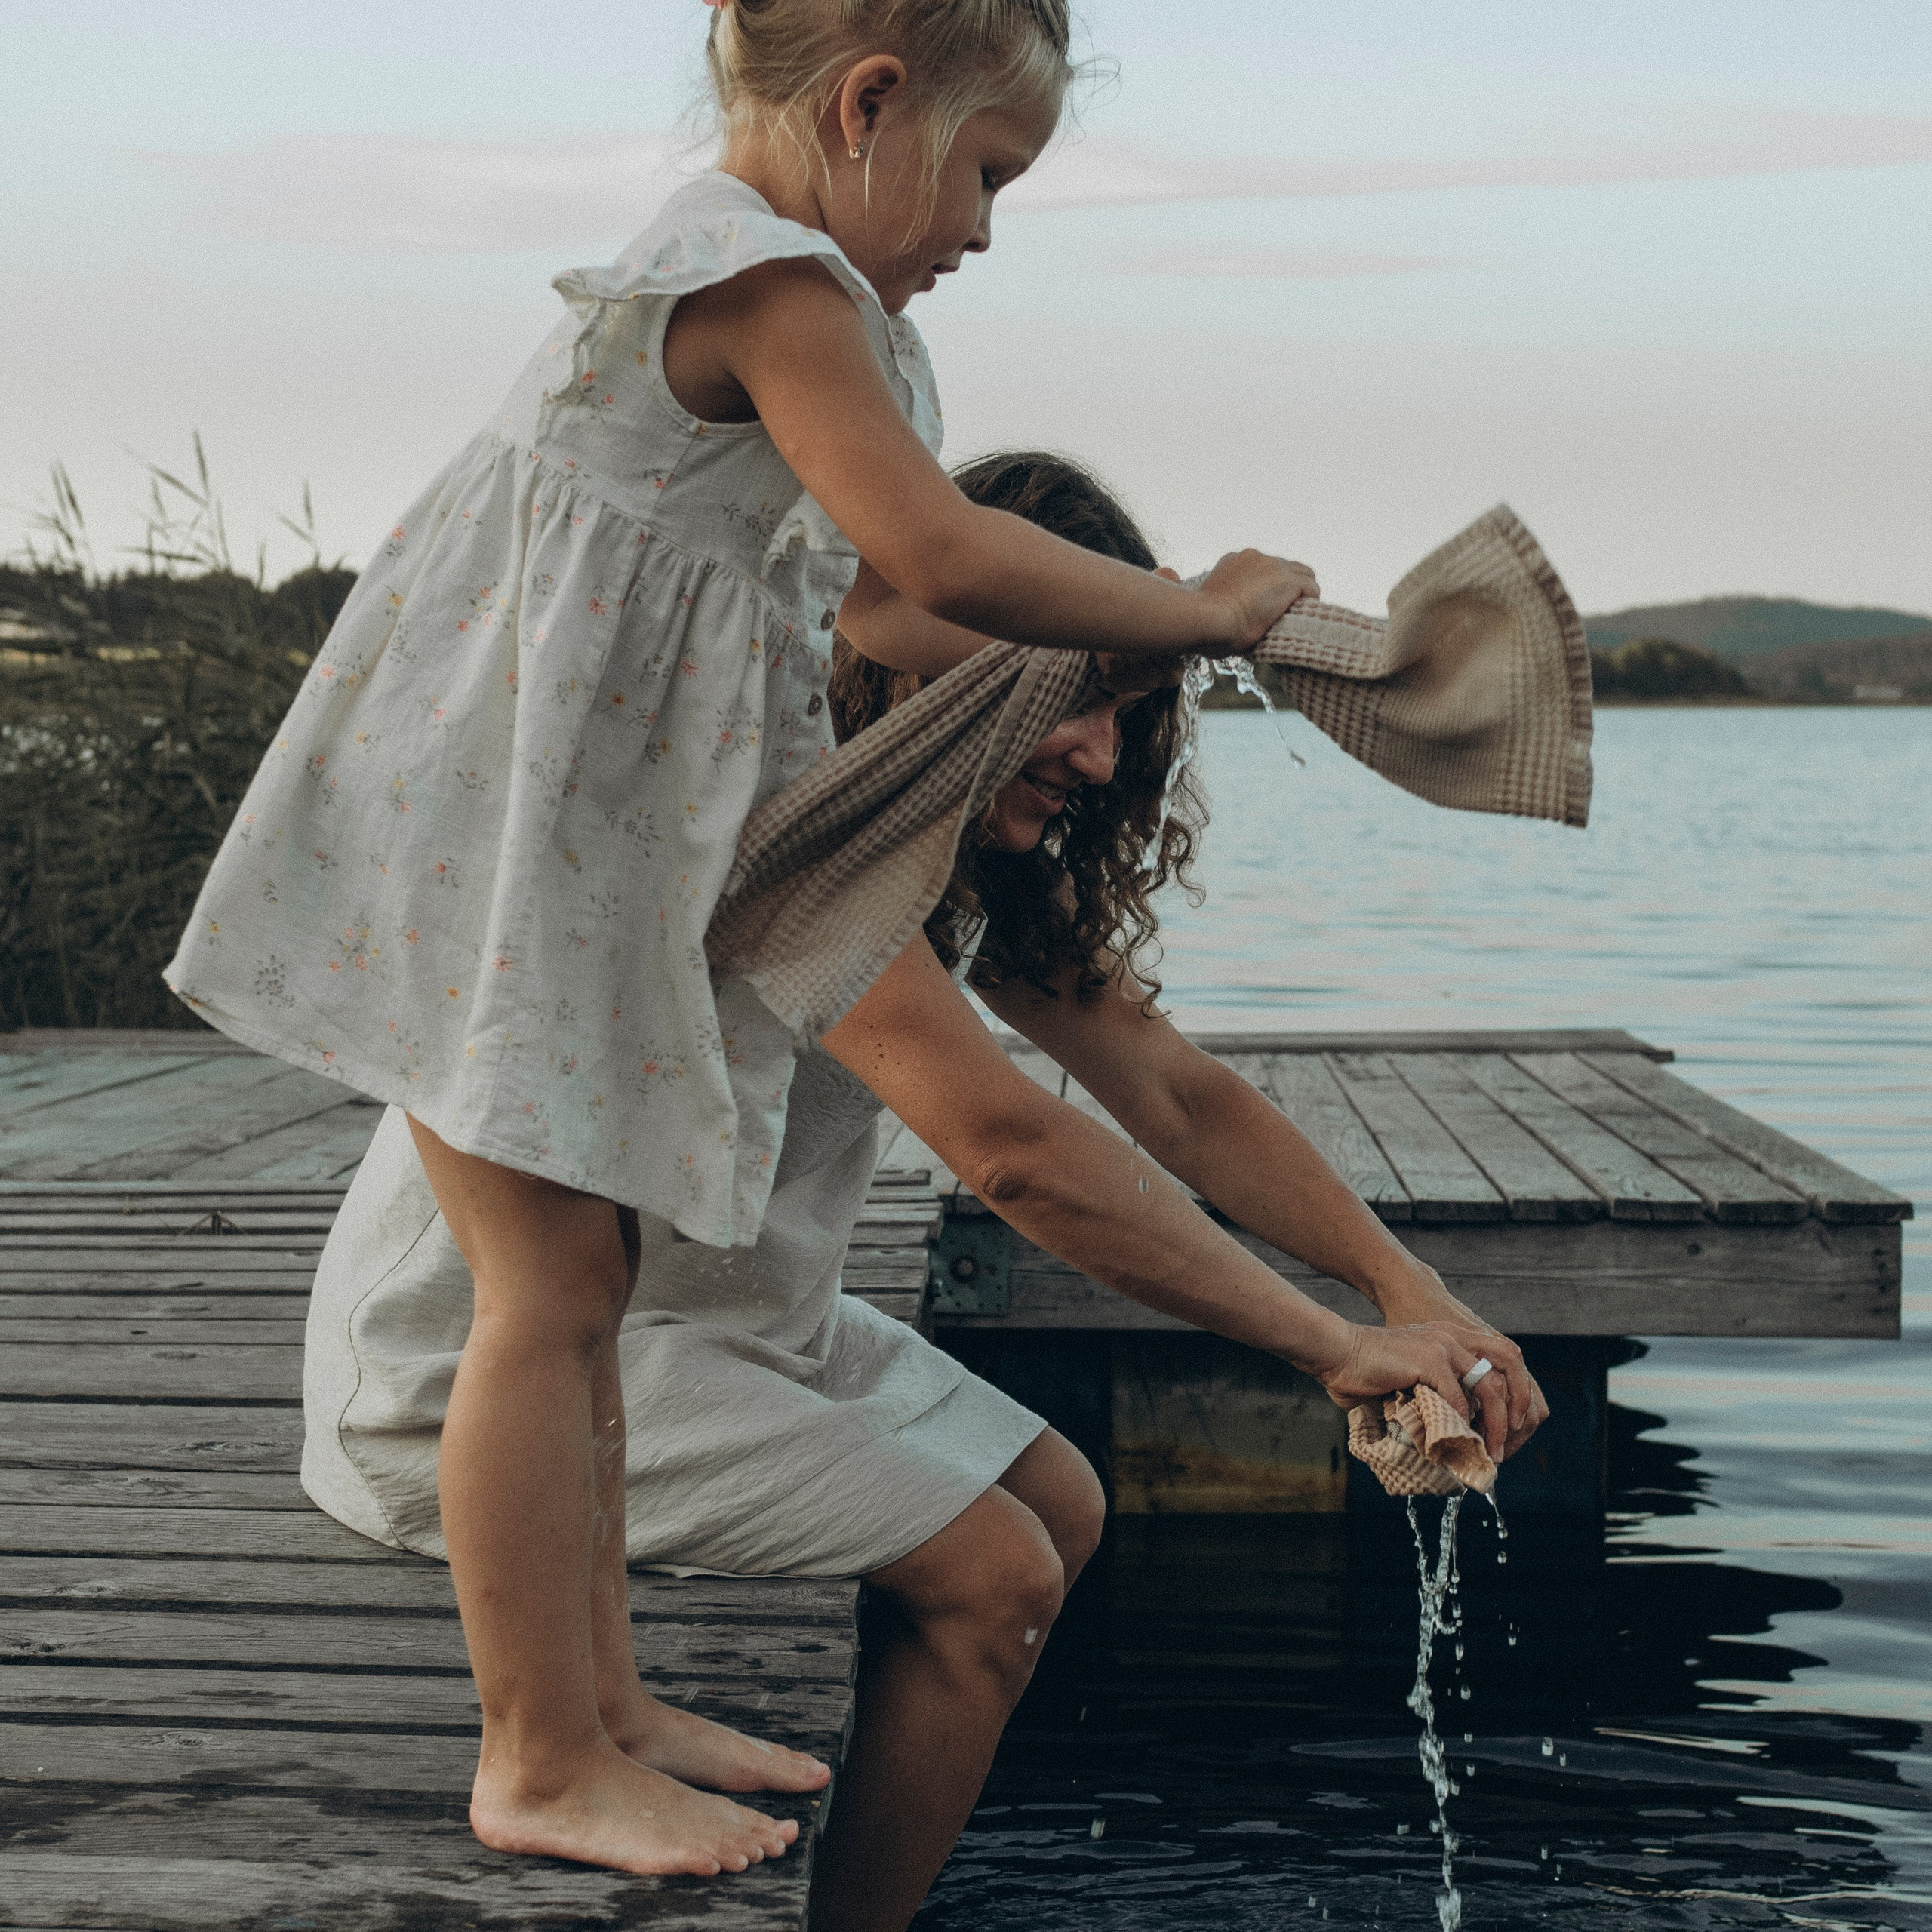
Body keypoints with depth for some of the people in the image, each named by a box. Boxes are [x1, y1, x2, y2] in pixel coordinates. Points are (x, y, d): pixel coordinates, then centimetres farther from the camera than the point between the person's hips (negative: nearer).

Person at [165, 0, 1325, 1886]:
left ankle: (595, 1700, 23)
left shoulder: (735, 275, 16)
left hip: (592, 833, 10)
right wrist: (1200, 611, -14)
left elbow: (865, 587, 20)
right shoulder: (779, 281, -16)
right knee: (550, 1283, -5)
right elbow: (940, 555, -26)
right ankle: (540, 1762, 5)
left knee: (579, 1272, 13)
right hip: (498, 832, -10)